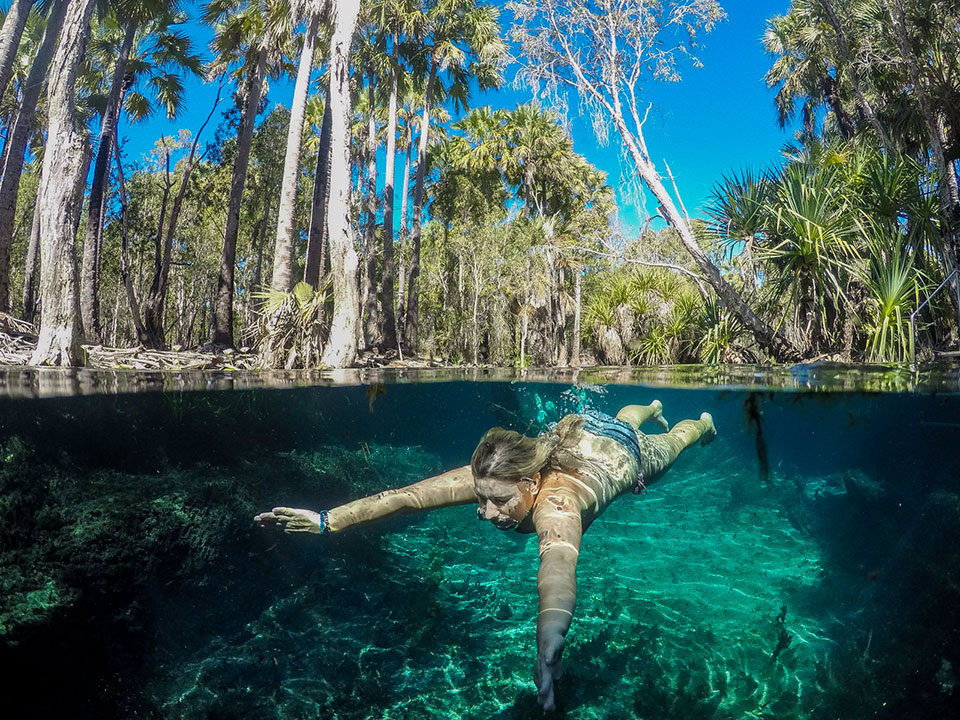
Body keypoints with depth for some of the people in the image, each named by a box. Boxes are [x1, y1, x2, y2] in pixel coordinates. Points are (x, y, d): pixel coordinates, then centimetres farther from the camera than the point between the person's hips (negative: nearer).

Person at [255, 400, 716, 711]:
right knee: (620, 421, 40)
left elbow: (558, 562, -76)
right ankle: (651, 409, 74)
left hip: (623, 454, -4)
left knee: (666, 446, 33)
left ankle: (702, 422, 67)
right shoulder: (487, 480, -41)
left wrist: (550, 639, -94)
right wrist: (328, 520, -59)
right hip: (572, 432, 4)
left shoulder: (556, 502, -55)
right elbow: (409, 495, -49)